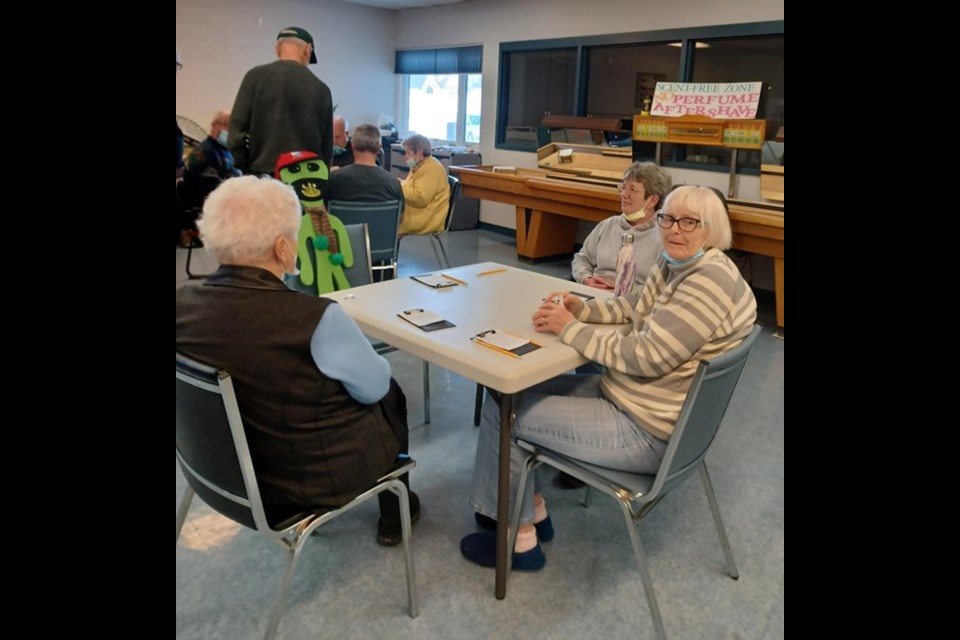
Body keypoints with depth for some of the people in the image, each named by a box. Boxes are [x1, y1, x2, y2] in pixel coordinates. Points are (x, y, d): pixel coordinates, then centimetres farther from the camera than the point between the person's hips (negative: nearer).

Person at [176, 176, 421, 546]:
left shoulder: (183, 305, -13)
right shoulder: (315, 317, -31)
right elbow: (374, 387, -14)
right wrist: (350, 345, 6)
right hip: (314, 479, -5)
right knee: (389, 395, 21)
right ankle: (393, 516, 39)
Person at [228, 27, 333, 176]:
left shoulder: (256, 76, 1)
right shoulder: (321, 88, 5)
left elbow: (237, 131, -3)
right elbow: (327, 148, 8)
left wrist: (248, 169, 9)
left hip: (264, 177, -1)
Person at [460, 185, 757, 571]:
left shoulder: (710, 281, -24)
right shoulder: (673, 263, 5)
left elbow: (646, 357, -28)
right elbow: (634, 307, 19)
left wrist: (570, 329, -19)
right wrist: (581, 309, 0)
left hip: (647, 430, -10)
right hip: (621, 391, 10)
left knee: (501, 410, -7)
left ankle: (520, 538, 10)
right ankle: (531, 509, 22)